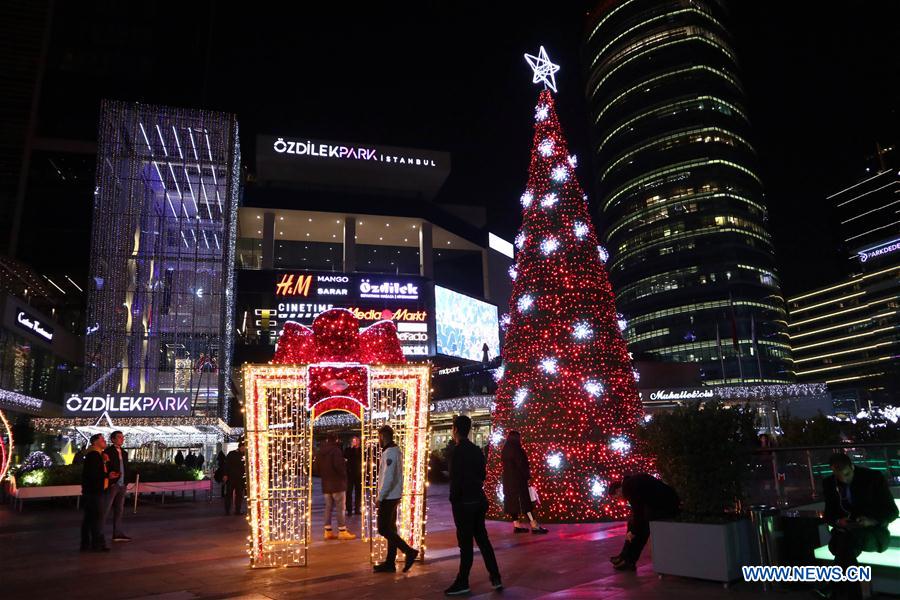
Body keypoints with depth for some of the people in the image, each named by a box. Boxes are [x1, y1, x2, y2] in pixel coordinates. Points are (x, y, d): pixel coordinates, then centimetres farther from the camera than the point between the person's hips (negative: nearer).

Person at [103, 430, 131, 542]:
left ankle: (117, 533, 16)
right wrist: (110, 482, -19)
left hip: (122, 486, 7)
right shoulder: (108, 451, -6)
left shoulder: (124, 453, 15)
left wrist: (126, 482, 10)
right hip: (112, 485, -7)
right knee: (105, 510, -5)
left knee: (119, 510, 10)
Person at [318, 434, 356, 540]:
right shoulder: (336, 450, -14)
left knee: (328, 507, 11)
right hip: (337, 483, -7)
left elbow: (319, 468, 14)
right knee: (340, 508, -3)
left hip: (326, 484, 7)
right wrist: (344, 474, -6)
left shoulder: (321, 452, 10)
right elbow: (338, 465, -22)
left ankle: (328, 531, 12)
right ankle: (342, 531, -3)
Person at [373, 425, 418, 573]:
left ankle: (409, 551, -6)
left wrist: (379, 498, -18)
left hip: (388, 497, -10)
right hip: (393, 496, 10)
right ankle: (390, 563, 17)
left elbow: (388, 478, -24)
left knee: (383, 529, -6)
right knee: (390, 528, 12)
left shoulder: (389, 453, -18)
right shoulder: (396, 450, 12)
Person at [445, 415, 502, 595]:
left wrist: (453, 499, -9)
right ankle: (495, 578, 17)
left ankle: (462, 583, 10)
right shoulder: (477, 450, 7)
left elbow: (456, 479, -17)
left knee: (465, 543, 0)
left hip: (464, 502, -8)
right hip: (479, 500, 8)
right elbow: (483, 474, 14)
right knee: (482, 538, 14)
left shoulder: (458, 451, -16)